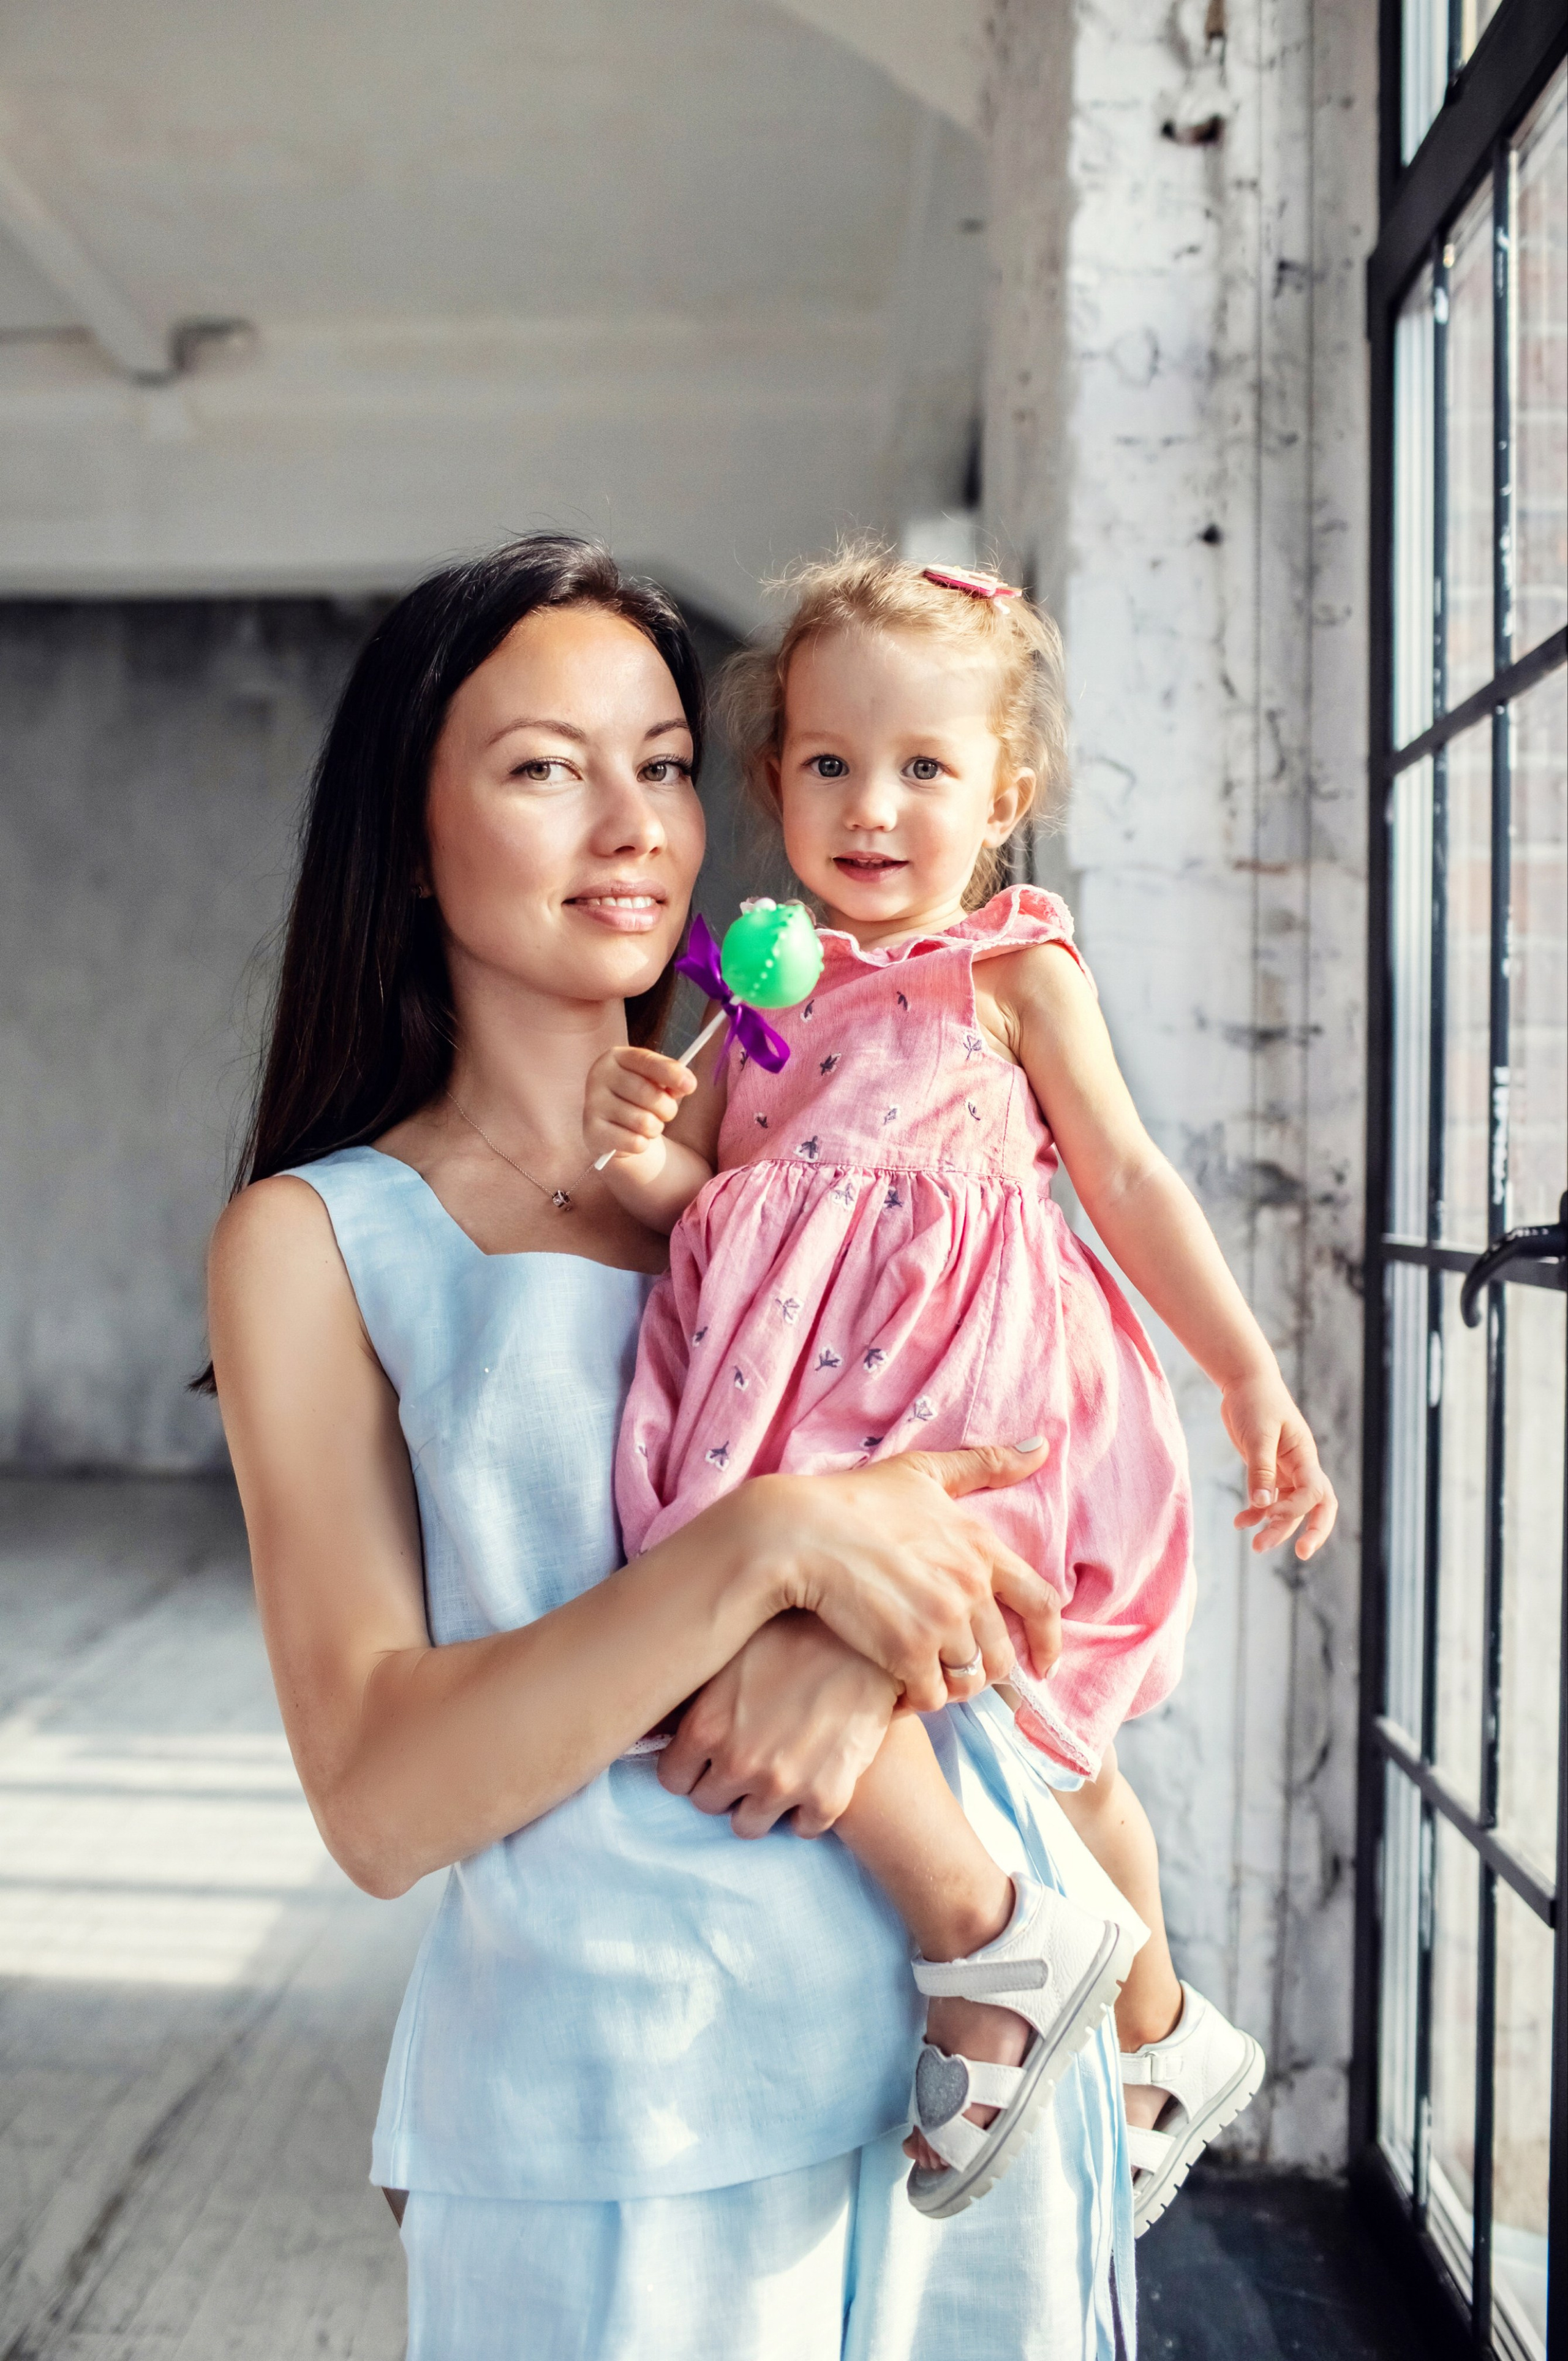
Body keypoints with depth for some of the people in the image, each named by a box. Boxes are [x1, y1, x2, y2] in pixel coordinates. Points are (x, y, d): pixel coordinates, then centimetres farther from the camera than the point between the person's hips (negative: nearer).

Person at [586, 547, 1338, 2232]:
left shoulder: (1016, 968, 4)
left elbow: (1127, 1177, 5)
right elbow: (707, 1184, 14)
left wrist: (1251, 1379, 2)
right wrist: (656, 1159, -9)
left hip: (958, 1383, -5)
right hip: (799, 1384, 5)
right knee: (1053, 1751, 19)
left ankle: (989, 1940, -8)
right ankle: (1160, 2039, 40)